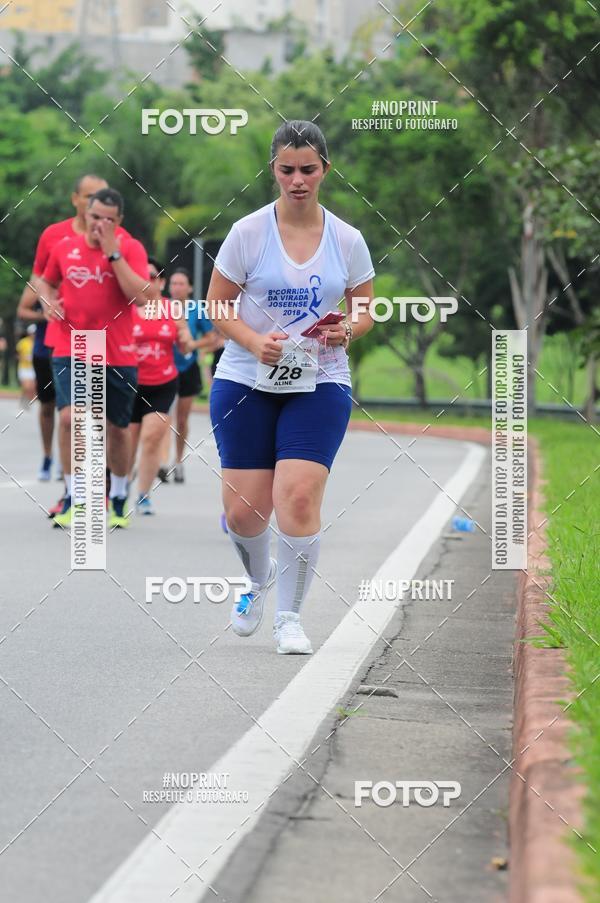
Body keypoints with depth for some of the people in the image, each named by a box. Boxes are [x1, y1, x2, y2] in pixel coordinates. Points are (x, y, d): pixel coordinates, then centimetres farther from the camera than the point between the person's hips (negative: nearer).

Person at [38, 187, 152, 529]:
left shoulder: (131, 249, -4)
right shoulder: (65, 248, 5)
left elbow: (141, 296, -18)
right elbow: (46, 282, 24)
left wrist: (113, 253, -19)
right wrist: (49, 302, 2)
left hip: (118, 357, -1)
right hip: (70, 352, 1)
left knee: (117, 429, 11)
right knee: (71, 418, -20)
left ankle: (119, 497, 33)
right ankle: (73, 498, -11)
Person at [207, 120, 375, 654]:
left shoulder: (347, 240, 1)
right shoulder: (248, 233, -4)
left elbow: (365, 311, 11)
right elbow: (218, 305, 1)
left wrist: (347, 332, -12)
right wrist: (254, 342, -17)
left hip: (321, 384, 0)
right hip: (246, 383, 0)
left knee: (298, 498, -17)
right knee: (243, 511, -2)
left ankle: (290, 617, 1)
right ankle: (259, 580, 34)